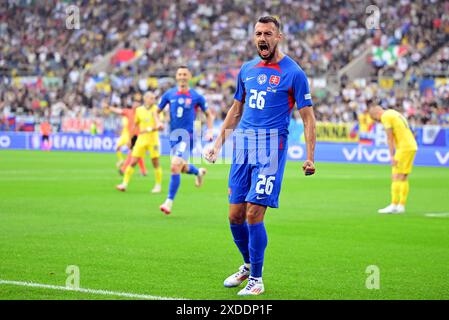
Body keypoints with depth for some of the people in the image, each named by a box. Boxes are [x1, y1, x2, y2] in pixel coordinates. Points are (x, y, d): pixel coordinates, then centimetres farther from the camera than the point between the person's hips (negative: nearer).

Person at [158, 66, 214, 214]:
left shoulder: (196, 96, -2)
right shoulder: (169, 94, 4)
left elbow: (208, 114, 10)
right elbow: (157, 111, 15)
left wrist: (209, 131, -2)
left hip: (187, 135, -5)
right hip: (174, 135, 5)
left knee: (175, 167, -18)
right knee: (182, 168, 15)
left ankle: (169, 202, -12)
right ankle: (199, 172, 50)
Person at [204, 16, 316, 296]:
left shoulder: (293, 73, -3)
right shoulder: (247, 70, 14)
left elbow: (308, 117, -3)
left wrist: (310, 158, -11)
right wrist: (218, 144, 22)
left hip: (271, 148, -6)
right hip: (243, 146, 6)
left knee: (254, 214, -12)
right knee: (235, 215, 6)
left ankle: (256, 280, 1)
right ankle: (248, 265, 29)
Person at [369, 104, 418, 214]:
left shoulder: (385, 116, -6)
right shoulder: (394, 113, 22)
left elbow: (390, 138, -12)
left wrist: (392, 156, -13)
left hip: (404, 147, -9)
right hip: (412, 146, 9)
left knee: (396, 177, -8)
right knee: (404, 178, 10)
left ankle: (394, 205, -11)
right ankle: (401, 206, 10)